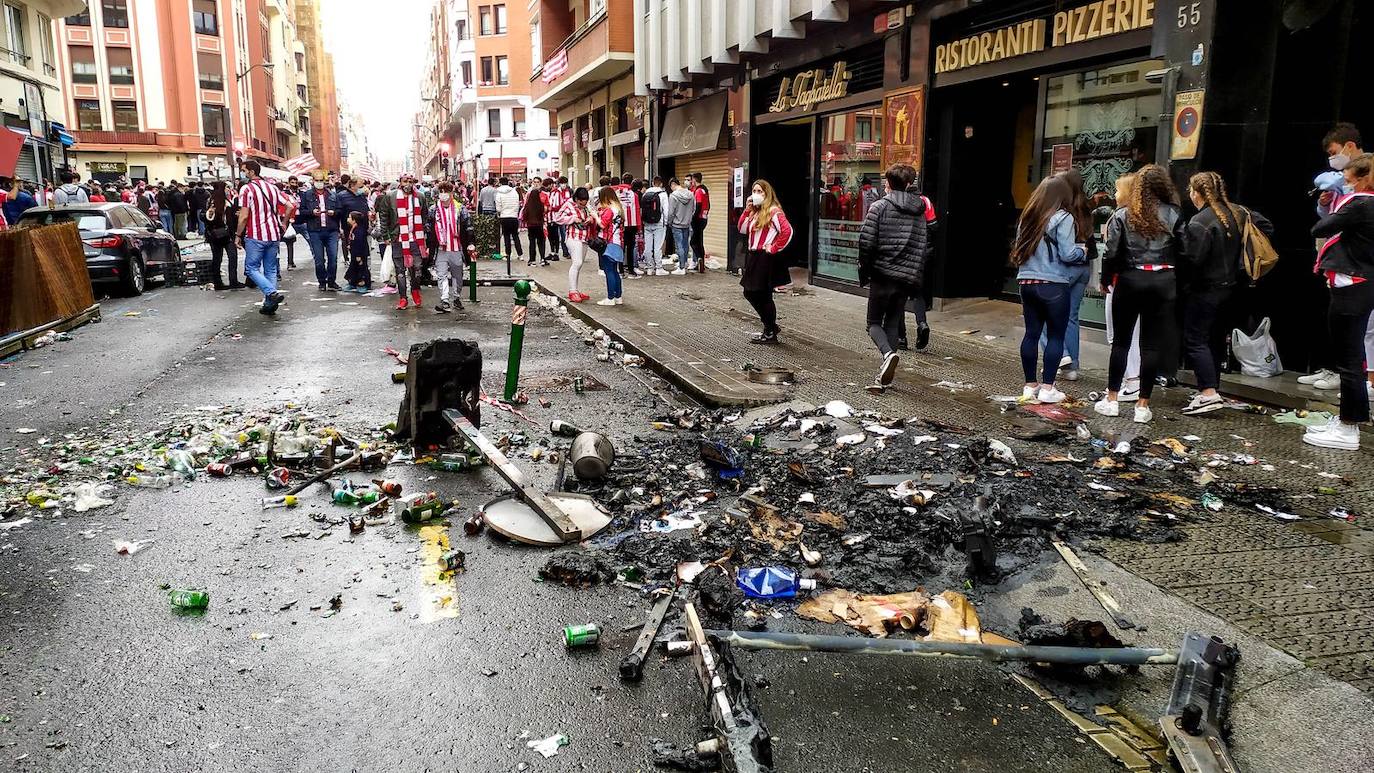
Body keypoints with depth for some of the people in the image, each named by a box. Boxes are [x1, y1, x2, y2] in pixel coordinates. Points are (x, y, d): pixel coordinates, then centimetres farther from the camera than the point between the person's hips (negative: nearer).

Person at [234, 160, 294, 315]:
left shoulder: (246, 189, -9)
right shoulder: (272, 188, 9)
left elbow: (243, 216, -13)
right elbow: (290, 206, 7)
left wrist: (238, 235, -2)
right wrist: (283, 223, 18)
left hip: (255, 236, -6)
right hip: (274, 235, 6)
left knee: (252, 268, 3)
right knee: (270, 269, 11)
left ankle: (272, 293, -18)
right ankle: (269, 304, 10)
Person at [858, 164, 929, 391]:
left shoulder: (880, 206, -5)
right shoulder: (920, 211, 9)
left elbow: (866, 242, -12)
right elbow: (923, 248, 6)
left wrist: (863, 272, 0)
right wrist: (916, 280, 9)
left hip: (882, 275, -4)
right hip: (906, 278, 4)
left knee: (874, 322, 9)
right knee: (893, 324, 12)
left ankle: (888, 353, -21)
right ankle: (883, 378, 9)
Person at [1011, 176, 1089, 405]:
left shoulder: (1027, 217, 10)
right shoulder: (1063, 218, -8)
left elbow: (1019, 249, 16)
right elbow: (1068, 254, -12)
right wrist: (1082, 251, 7)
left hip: (1027, 281, 6)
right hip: (1053, 284, -6)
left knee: (1031, 333, 10)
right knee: (1055, 335, 2)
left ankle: (1030, 385, 15)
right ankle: (1047, 388, 2)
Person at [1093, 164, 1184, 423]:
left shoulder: (1123, 215, -3)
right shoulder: (1174, 215, -1)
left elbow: (1112, 253, -5)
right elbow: (1184, 251, -3)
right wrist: (1179, 282, 10)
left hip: (1130, 280, 0)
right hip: (1164, 282, 1)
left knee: (1121, 340, 10)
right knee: (1152, 344, 4)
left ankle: (1112, 399, 13)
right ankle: (1143, 406, 7)